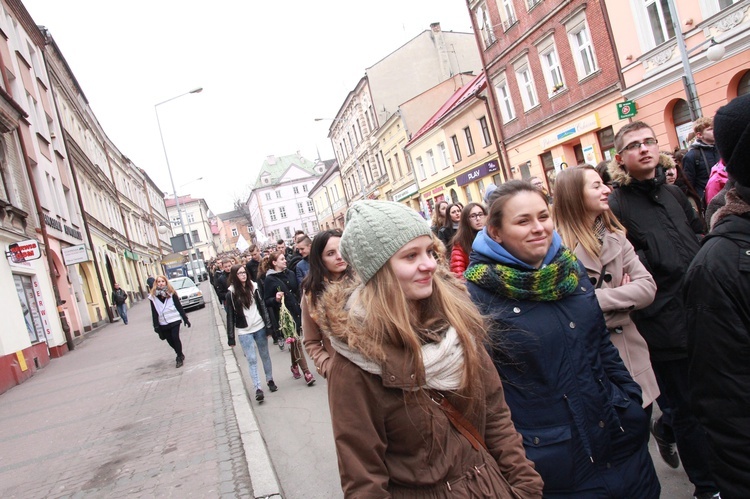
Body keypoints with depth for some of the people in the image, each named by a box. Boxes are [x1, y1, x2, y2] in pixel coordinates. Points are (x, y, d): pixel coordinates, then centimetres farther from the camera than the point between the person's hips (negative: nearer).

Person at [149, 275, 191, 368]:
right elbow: (154, 313, 0)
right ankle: (180, 355, 29)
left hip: (174, 321, -2)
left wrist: (185, 319, 0)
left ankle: (180, 358, 7)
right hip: (163, 324, 2)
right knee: (170, 340, 7)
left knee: (175, 338, -9)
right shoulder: (153, 296, 0)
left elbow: (179, 307, 0)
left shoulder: (171, 294, -3)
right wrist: (156, 326, -3)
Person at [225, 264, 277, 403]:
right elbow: (230, 316, -5)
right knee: (252, 360, -3)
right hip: (244, 332, -2)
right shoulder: (231, 293, -6)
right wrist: (231, 338, -6)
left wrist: (268, 325, 0)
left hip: (259, 328, 3)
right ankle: (257, 388, 0)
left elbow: (262, 306, 4)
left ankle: (270, 380, 29)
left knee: (265, 355, 13)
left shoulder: (253, 287, 0)